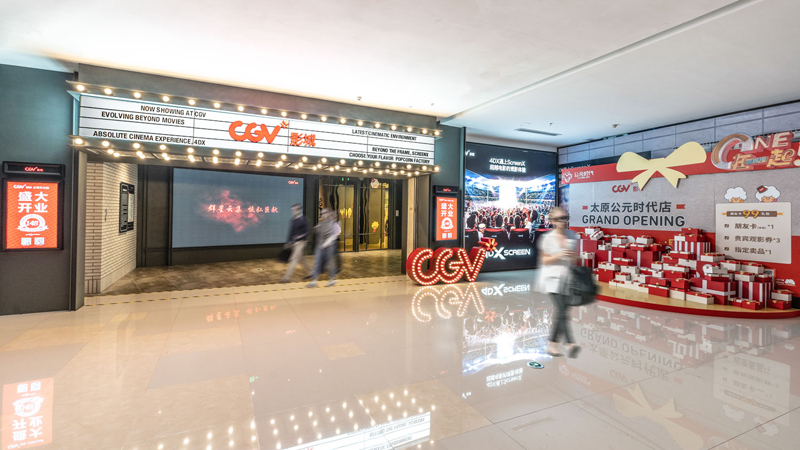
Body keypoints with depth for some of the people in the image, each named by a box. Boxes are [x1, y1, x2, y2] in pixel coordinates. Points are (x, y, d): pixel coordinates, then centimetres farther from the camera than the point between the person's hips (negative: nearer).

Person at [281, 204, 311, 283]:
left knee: (294, 259, -8)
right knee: (301, 259, 16)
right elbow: (291, 232, 16)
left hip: (300, 243, -8)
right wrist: (288, 243, 16)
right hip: (294, 243, 8)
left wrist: (301, 236, -28)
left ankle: (287, 277, -7)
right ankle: (309, 272, 32)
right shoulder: (293, 220, 10)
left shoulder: (303, 220, -10)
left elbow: (307, 232, -10)